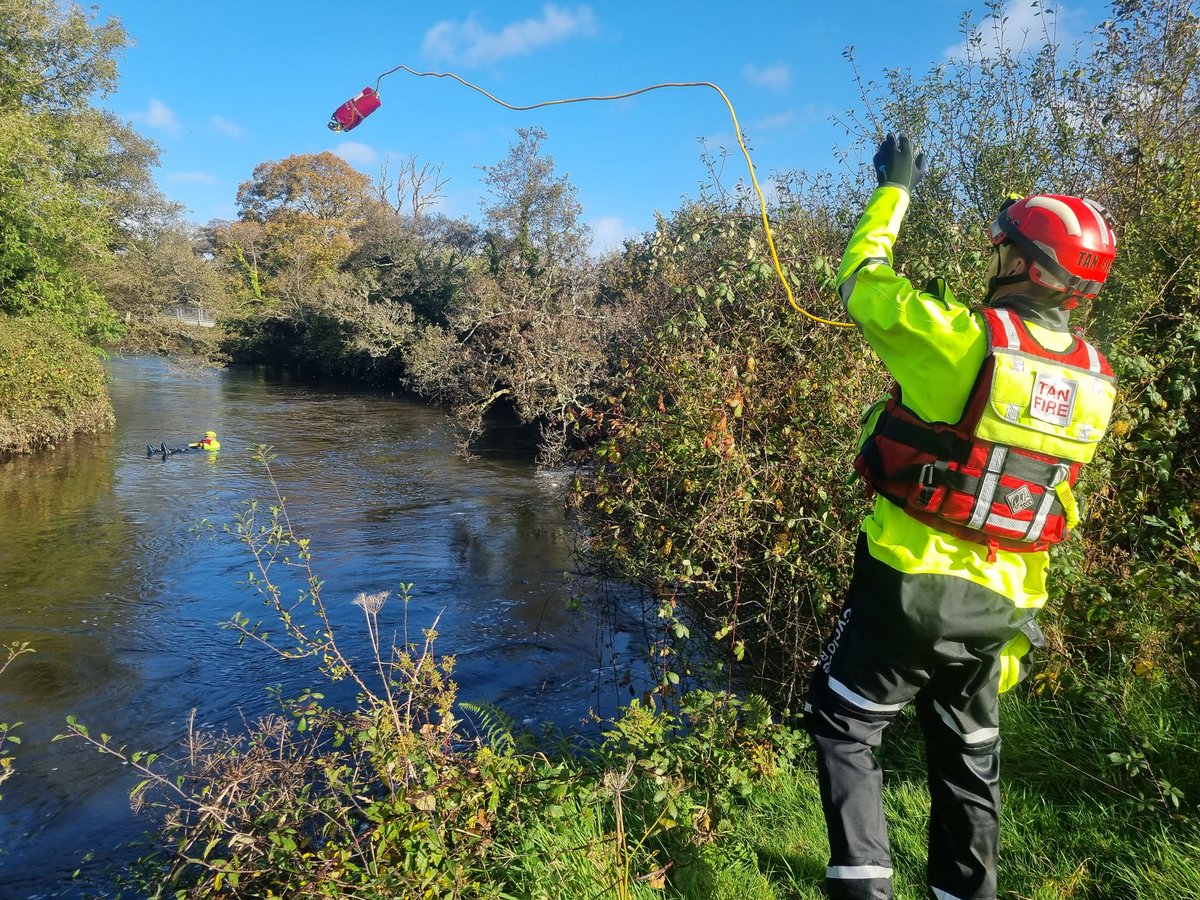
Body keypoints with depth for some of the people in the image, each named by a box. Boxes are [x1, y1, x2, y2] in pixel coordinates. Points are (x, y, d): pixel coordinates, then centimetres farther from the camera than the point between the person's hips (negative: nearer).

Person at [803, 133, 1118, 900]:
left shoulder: (955, 338, -19)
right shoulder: (1095, 382, 0)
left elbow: (863, 278, -4)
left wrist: (894, 191, 13)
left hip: (913, 580, -6)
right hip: (1004, 602, 6)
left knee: (844, 727, 11)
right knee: (968, 752, 22)